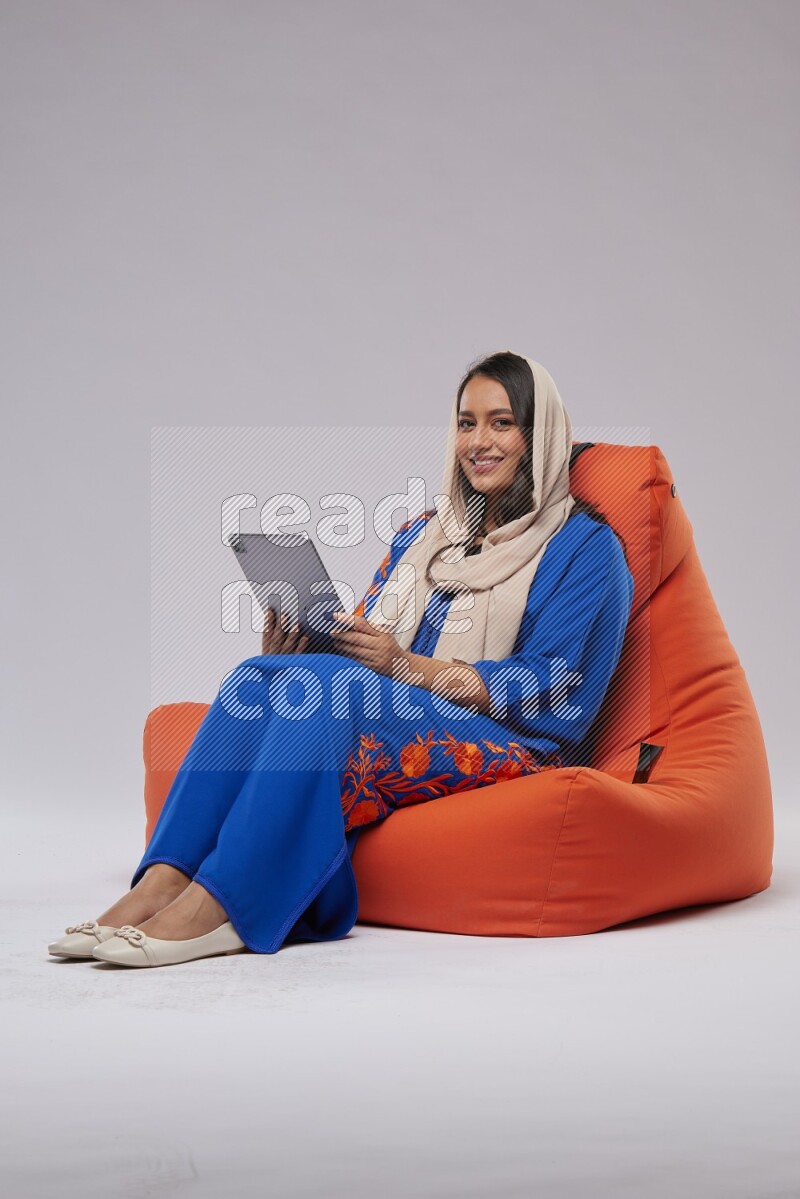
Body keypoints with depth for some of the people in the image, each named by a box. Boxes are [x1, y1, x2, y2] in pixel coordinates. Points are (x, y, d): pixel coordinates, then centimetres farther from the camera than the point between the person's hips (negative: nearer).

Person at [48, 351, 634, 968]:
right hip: (387, 722, 6)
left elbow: (558, 693, -9)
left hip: (511, 749, -6)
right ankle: (163, 883, -35)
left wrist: (406, 667, -18)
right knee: (259, 677, -23)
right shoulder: (422, 533, 22)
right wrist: (293, 652, -8)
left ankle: (215, 906, -38)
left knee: (329, 685, -32)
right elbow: (362, 645, 16)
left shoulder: (586, 547, 3)